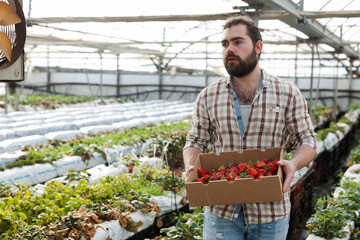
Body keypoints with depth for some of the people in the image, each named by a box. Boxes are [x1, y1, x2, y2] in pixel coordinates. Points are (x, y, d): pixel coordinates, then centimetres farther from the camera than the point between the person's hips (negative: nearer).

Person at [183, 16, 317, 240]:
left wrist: (294, 164, -21)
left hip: (270, 211, 0)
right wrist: (191, 168, -14)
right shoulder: (208, 96, 3)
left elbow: (308, 141, 1)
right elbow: (196, 142, 7)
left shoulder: (288, 94, -1)